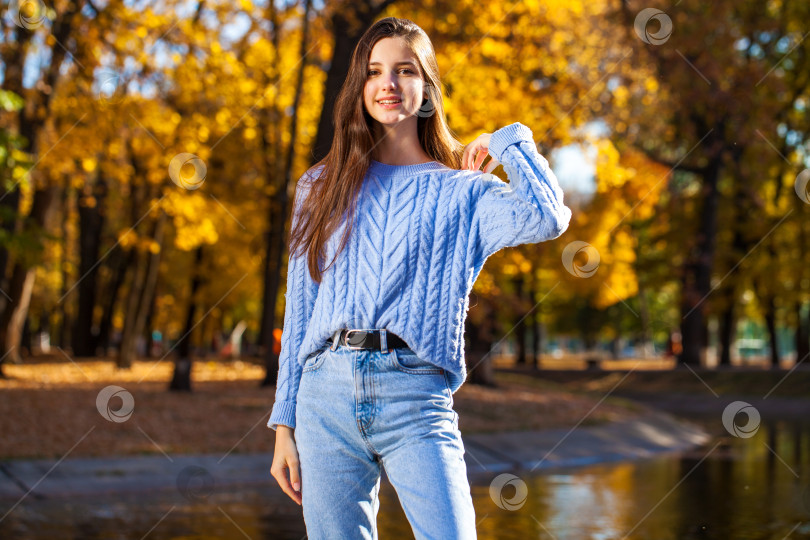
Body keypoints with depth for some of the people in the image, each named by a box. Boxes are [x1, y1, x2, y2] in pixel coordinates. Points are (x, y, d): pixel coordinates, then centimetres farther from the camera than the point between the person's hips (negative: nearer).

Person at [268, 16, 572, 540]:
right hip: (327, 396, 2)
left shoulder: (462, 191, 8)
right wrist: (285, 425, 9)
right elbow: (299, 312, 15)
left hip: (415, 399, -2)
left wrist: (509, 140, 3)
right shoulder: (322, 186, 15)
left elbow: (547, 217, -14)